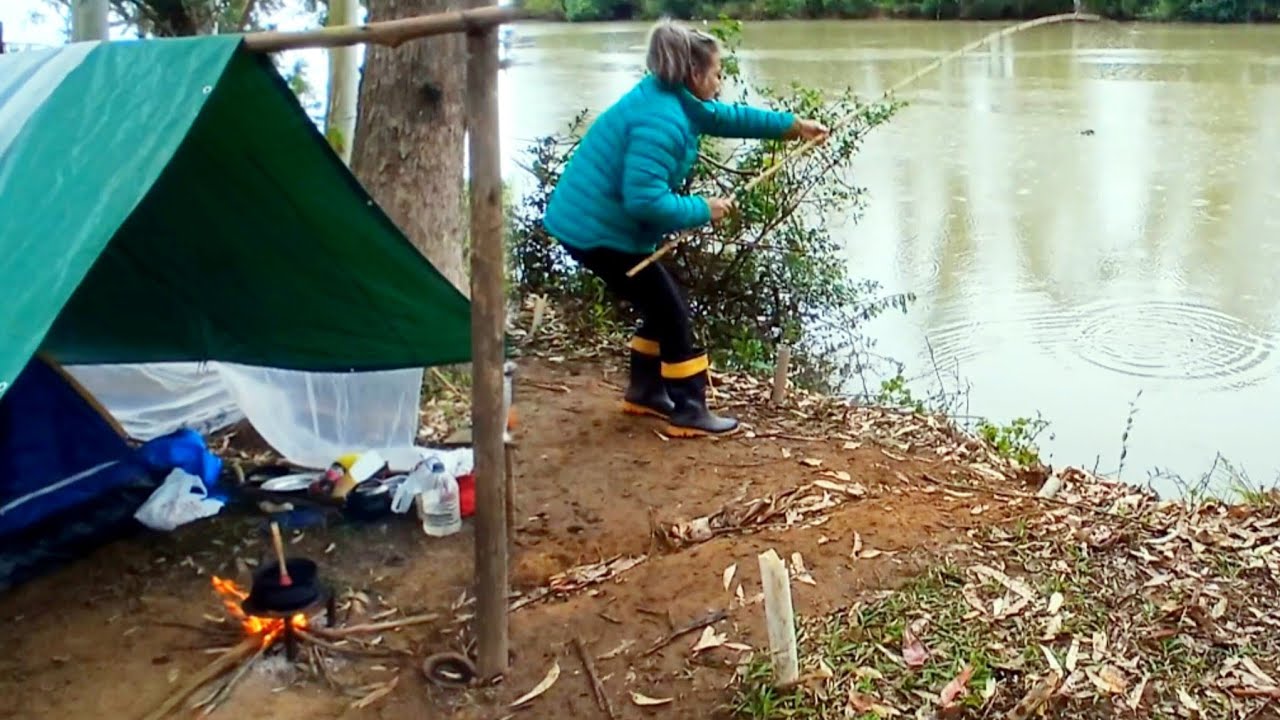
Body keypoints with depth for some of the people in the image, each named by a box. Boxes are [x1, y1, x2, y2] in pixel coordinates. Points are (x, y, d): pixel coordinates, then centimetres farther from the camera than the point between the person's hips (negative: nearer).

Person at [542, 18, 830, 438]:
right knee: (672, 313, -1)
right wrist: (703, 210, -18)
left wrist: (794, 127, 22)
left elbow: (728, 117, 20)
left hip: (589, 222, 10)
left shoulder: (673, 98, 8)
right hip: (600, 230, -10)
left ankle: (644, 393, 31)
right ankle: (688, 414, 6)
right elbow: (645, 200, -31)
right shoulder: (662, 120, -24)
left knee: (659, 307, 19)